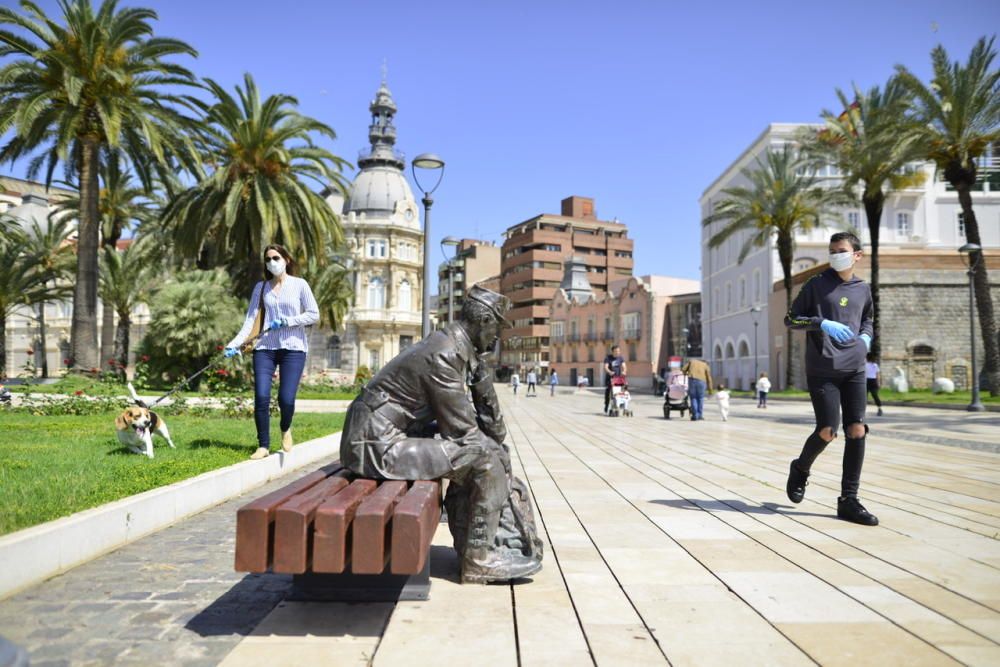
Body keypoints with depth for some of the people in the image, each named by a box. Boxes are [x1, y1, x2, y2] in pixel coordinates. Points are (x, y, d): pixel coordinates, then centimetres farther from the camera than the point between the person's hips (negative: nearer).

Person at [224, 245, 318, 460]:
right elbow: (250, 317, 3)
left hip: (293, 347, -2)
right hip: (265, 347, 3)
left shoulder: (299, 285, 3)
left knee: (286, 398, -9)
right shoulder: (261, 287, 11)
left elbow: (314, 314, -1)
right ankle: (263, 445, 8)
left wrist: (288, 321, -12)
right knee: (261, 396, -7)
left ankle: (285, 429, 24)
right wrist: (236, 342, -10)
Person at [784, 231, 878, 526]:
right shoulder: (816, 285, 1)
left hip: (854, 370, 4)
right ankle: (800, 469, 23)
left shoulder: (863, 289, 13)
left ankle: (849, 500, 5)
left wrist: (866, 337, 7)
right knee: (827, 431, -8)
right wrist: (823, 323, -15)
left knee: (857, 431, -3)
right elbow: (790, 318, 0)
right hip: (822, 370, -4)